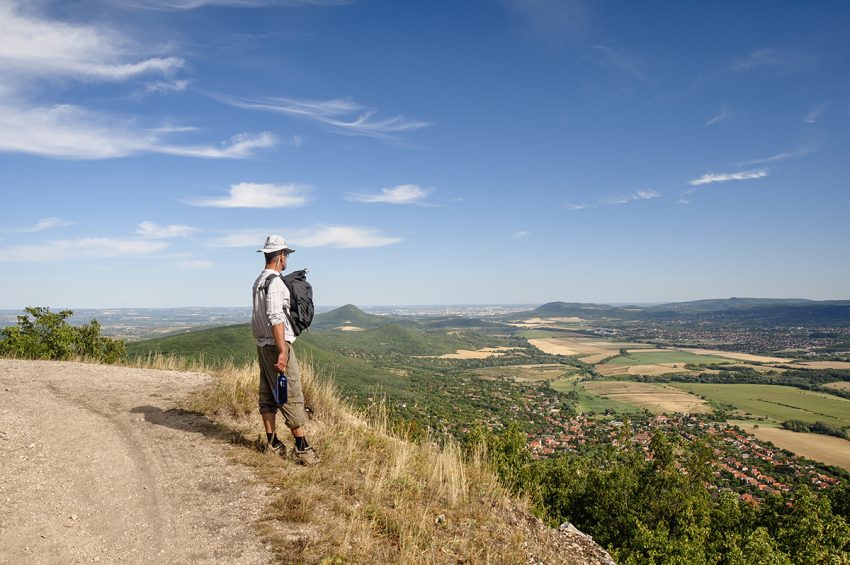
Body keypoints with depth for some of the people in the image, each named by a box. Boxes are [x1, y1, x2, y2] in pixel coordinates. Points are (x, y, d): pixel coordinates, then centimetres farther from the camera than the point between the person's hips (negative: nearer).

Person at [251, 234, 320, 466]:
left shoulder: (259, 281, 14)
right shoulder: (275, 282, -16)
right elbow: (275, 318, -23)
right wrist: (282, 351, -25)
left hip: (262, 345, 10)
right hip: (276, 345, -10)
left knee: (267, 394, 12)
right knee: (291, 396, -7)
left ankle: (272, 442, 19)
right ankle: (302, 447, -4)